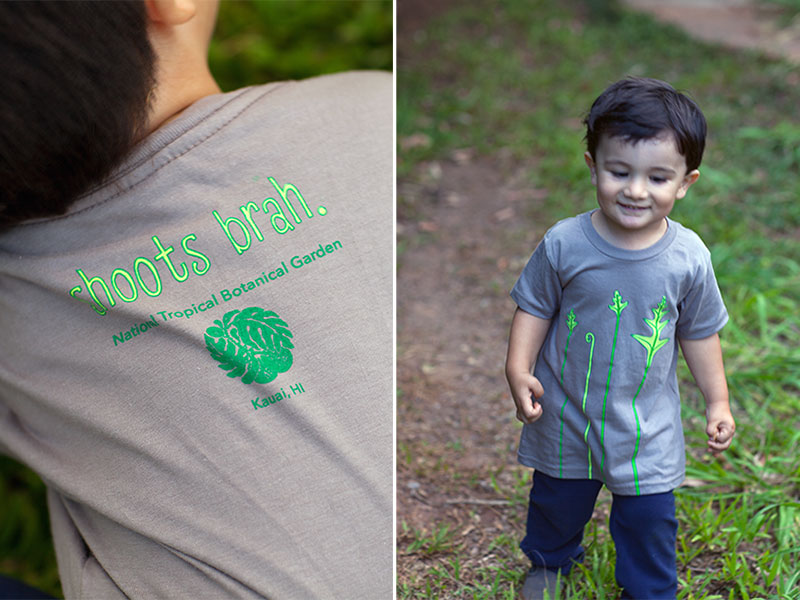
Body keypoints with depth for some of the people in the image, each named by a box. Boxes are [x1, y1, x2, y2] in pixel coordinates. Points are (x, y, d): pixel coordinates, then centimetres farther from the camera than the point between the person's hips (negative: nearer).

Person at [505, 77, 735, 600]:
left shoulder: (689, 258, -15)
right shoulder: (563, 244, -18)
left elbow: (700, 332, 0)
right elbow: (534, 310, -6)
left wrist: (717, 402, 5)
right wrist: (518, 370, -18)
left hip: (649, 429, 0)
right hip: (566, 418, 1)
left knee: (649, 522, 13)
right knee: (558, 503, 24)